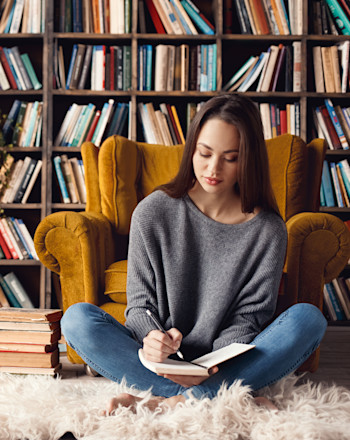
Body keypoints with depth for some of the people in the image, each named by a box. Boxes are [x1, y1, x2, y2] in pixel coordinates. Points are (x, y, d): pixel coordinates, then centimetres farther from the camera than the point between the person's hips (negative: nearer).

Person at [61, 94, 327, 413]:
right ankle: (221, 397, -29)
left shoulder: (268, 230, -3)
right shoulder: (152, 213, -3)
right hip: (159, 361, 1)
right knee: (77, 319, -24)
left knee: (308, 319, -24)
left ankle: (174, 402, -31)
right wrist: (152, 338, -25)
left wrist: (215, 365, -22)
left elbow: (249, 317, -2)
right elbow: (140, 304, 0)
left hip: (225, 366, 0)